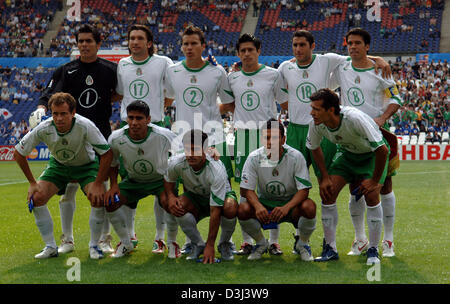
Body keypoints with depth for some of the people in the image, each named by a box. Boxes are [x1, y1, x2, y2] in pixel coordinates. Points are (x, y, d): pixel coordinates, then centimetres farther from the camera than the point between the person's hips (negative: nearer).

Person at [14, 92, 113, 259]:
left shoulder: (85, 126, -33)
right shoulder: (44, 129, -26)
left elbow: (107, 154, -25)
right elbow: (18, 153, -11)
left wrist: (98, 184, -26)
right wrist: (32, 182, -10)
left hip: (86, 165, -2)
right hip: (58, 165, 3)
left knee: (98, 199, -26)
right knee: (36, 198, -16)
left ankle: (94, 245, -4)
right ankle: (50, 247, -1)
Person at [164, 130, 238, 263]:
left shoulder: (217, 170, -36)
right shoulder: (176, 163, -24)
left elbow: (215, 212, -35)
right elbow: (168, 182, 1)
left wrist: (210, 245, -36)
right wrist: (171, 197, -24)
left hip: (220, 196, -3)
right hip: (194, 197, 3)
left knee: (230, 209, -38)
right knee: (179, 207, -33)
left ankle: (224, 244, -5)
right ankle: (198, 244, -7)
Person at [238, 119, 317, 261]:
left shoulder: (295, 157, -17)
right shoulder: (254, 157, -13)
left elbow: (304, 190, -19)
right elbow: (246, 189, -13)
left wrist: (286, 207, -38)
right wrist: (258, 206, -35)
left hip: (291, 203, -1)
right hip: (264, 203, 2)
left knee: (309, 206, -34)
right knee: (243, 209, -29)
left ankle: (302, 244, -2)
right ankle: (261, 243, 3)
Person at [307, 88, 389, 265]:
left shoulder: (355, 119, -39)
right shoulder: (316, 124, -22)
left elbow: (382, 150, -35)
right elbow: (314, 148, 2)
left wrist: (375, 181, -26)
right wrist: (325, 177, -4)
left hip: (372, 155, -5)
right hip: (346, 153, 5)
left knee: (371, 196, -22)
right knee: (327, 193, -10)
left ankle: (373, 251, -8)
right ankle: (330, 249, 0)